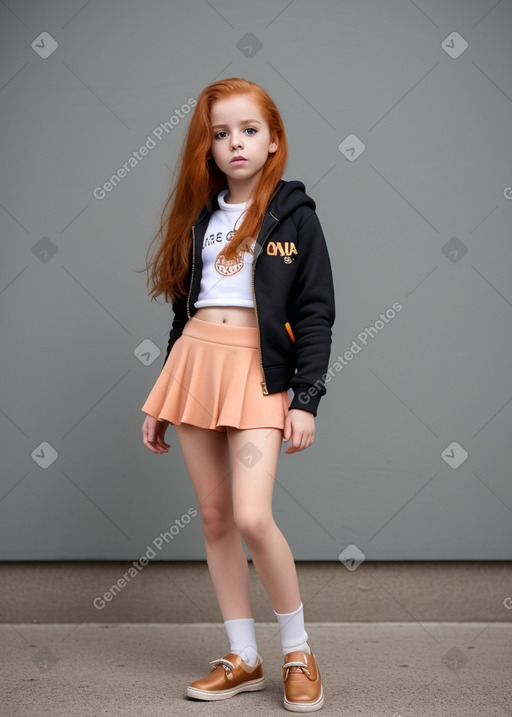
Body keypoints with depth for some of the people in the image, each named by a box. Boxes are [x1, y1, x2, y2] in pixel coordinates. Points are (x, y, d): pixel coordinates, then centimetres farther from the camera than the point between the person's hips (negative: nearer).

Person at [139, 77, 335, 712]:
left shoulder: (294, 216, 1)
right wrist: (160, 402, 16)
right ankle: (243, 658, 17)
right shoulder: (199, 218, 15)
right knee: (214, 517, 6)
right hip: (194, 359, 5)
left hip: (258, 369, -5)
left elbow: (316, 313, -2)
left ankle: (298, 650, 5)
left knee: (252, 517, -17)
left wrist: (306, 398, -11)